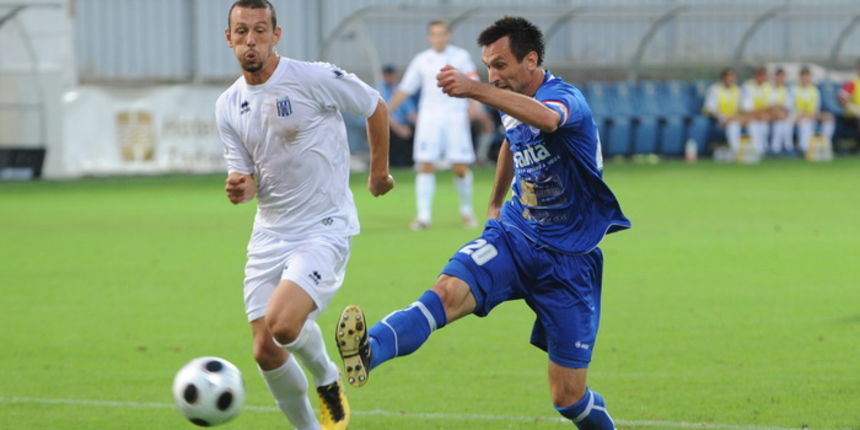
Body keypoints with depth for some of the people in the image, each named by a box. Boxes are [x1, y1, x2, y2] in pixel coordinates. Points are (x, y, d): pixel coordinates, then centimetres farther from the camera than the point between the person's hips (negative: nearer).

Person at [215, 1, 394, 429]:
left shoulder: (314, 79, -13)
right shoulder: (228, 106, 4)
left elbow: (375, 107, 3)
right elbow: (246, 177, 8)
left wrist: (379, 170, 11)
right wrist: (239, 187, -16)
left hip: (324, 229, -6)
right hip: (269, 234, 6)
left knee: (282, 325, -26)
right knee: (265, 352, 0)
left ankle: (327, 379, 7)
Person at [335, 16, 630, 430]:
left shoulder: (566, 98, -19)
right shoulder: (511, 107, 6)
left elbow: (546, 118, -46)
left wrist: (474, 90, -59)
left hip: (567, 261, -5)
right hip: (512, 237, 5)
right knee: (448, 291, -29)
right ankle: (370, 350, -54)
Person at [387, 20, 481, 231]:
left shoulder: (461, 56, 4)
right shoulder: (421, 60, 9)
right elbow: (405, 89, 14)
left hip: (455, 116, -2)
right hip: (429, 117, 2)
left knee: (460, 168, -3)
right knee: (425, 166, -8)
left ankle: (466, 211, 17)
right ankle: (424, 215, -7)